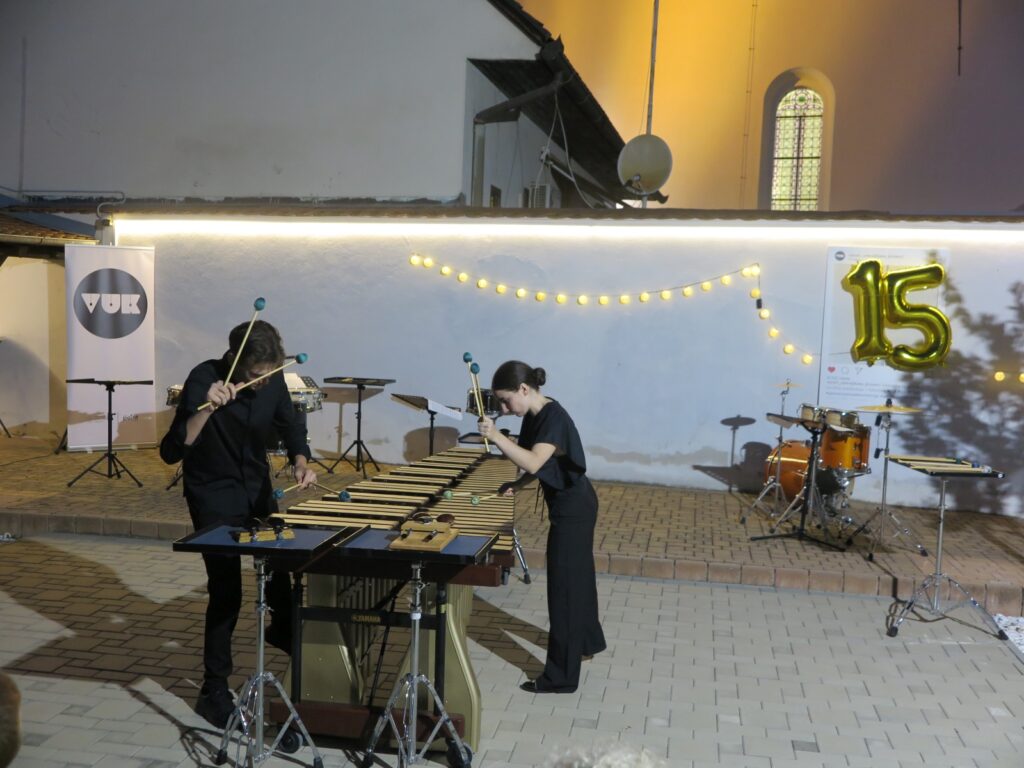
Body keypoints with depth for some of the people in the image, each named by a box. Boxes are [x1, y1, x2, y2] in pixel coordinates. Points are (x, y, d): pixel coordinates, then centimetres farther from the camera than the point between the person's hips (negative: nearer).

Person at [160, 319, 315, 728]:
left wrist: (300, 460, -15)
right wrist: (206, 408, -48)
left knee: (280, 564, 22)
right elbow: (171, 452, -33)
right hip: (214, 498, -6)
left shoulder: (273, 380, -12)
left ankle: (282, 632, 52)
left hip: (257, 490, 6)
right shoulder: (204, 380, -26)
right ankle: (214, 690, 10)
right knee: (226, 593, -6)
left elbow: (290, 424, 5)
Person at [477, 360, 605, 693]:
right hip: (571, 505, 10)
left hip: (573, 508, -10)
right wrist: (517, 485, -1)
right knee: (578, 578, 25)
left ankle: (561, 677, 6)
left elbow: (534, 463, -34)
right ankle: (588, 641, 46)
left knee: (563, 587, -3)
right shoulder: (534, 416, 5)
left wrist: (496, 436, -36)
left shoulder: (553, 416, -23)